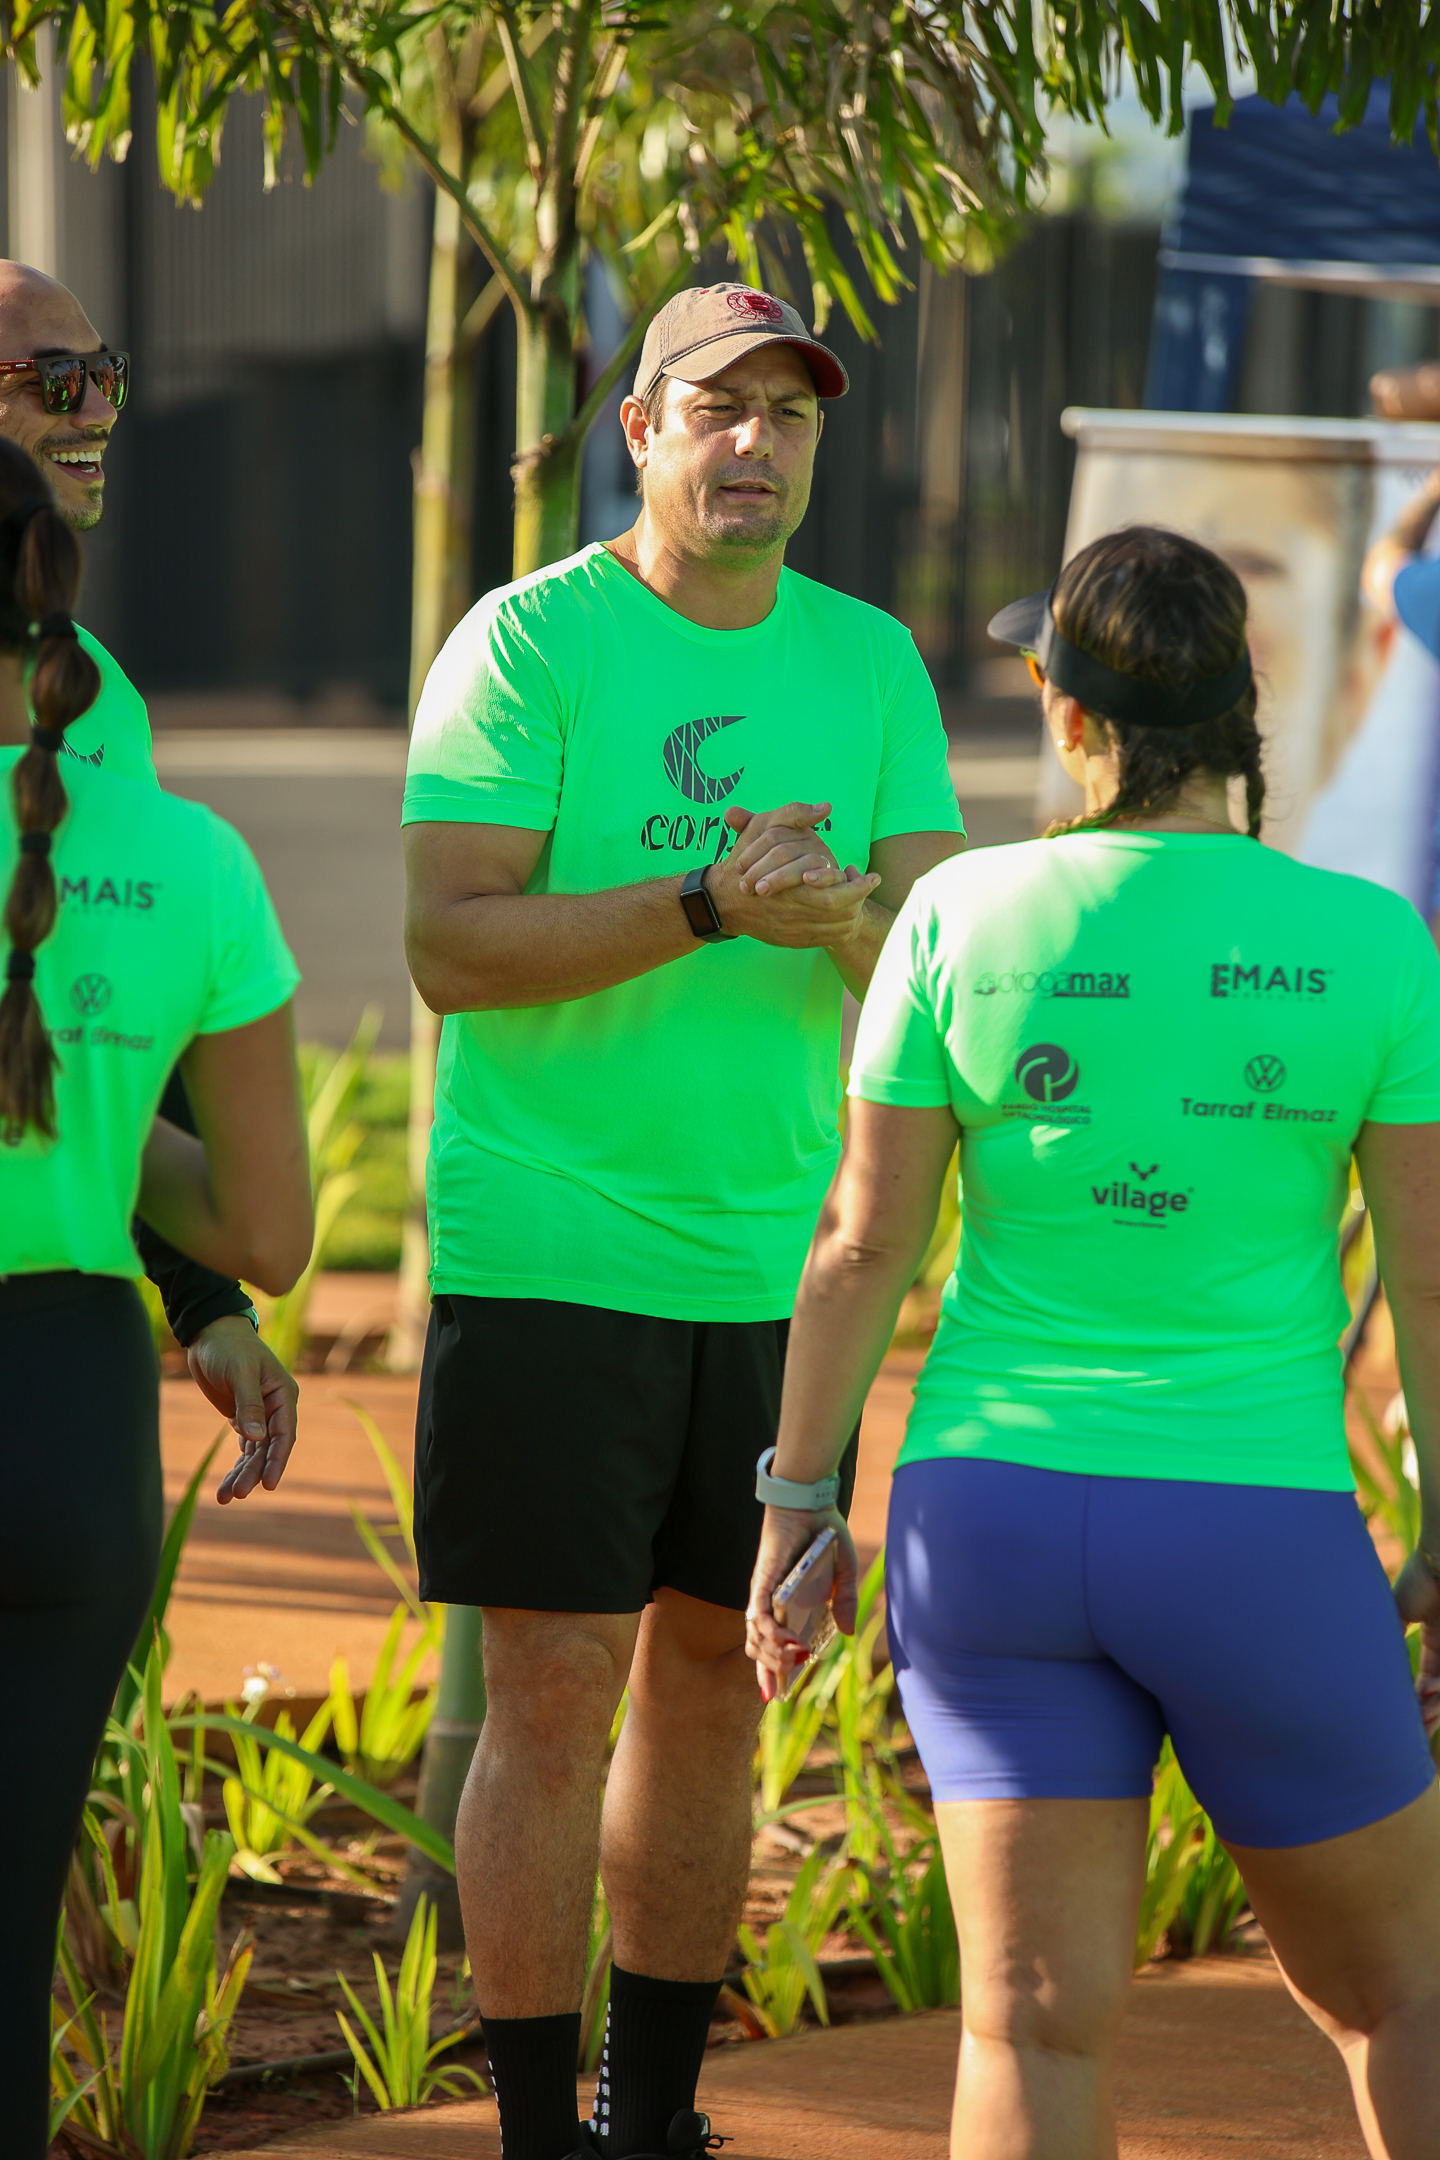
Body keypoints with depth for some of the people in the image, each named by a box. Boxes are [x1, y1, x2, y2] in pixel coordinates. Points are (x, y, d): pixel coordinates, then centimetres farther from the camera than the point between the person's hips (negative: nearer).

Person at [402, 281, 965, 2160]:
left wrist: (854, 922, -21)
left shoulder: (872, 666, 7)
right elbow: (449, 948, -14)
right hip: (547, 1265, -5)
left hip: (777, 1267, 5)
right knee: (555, 1704, -4)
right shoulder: (528, 643, -7)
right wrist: (710, 904, -24)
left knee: (712, 1696, 11)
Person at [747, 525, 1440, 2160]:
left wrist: (797, 1505, 9)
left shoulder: (964, 920, -4)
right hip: (1258, 1537, -1)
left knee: (1037, 2022, 1)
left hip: (995, 1516, 1)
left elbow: (863, 1243, -1)